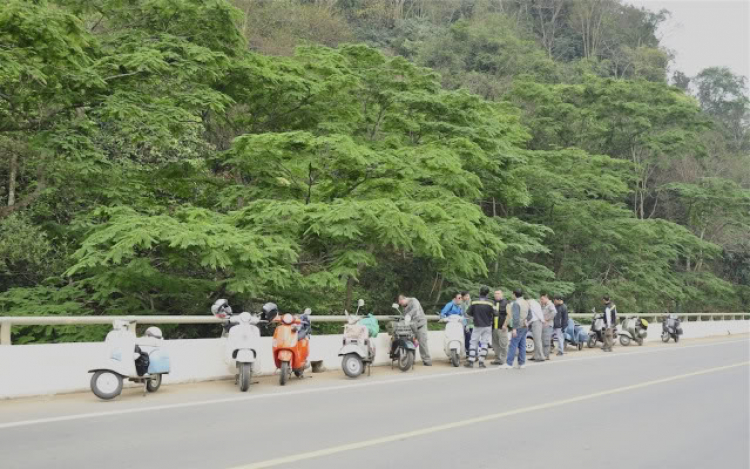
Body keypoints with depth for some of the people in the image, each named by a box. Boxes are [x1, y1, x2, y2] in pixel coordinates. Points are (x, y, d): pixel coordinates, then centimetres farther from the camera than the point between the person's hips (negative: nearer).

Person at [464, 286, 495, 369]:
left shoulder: (474, 302, -9)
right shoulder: (490, 303, -9)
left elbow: (468, 314, -3)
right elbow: (495, 314, -3)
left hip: (477, 326, -1)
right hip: (487, 326, 1)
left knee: (473, 343, 8)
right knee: (484, 343, 8)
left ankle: (471, 361, 4)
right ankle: (481, 362, 5)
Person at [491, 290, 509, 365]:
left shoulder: (505, 303, -3)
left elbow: (508, 315, -8)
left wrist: (505, 325, -14)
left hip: (502, 327, -6)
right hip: (494, 327, 6)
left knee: (503, 344, -4)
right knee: (495, 345, 10)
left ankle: (504, 360, 2)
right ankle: (497, 359, 18)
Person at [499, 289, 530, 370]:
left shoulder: (516, 303, -12)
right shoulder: (526, 303, 16)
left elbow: (516, 317, -20)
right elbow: (529, 314, 22)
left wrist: (514, 328, -21)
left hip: (518, 327, -9)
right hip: (525, 327, 9)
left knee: (513, 345, -8)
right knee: (522, 345, 9)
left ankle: (509, 363, -9)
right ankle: (522, 363, 9)